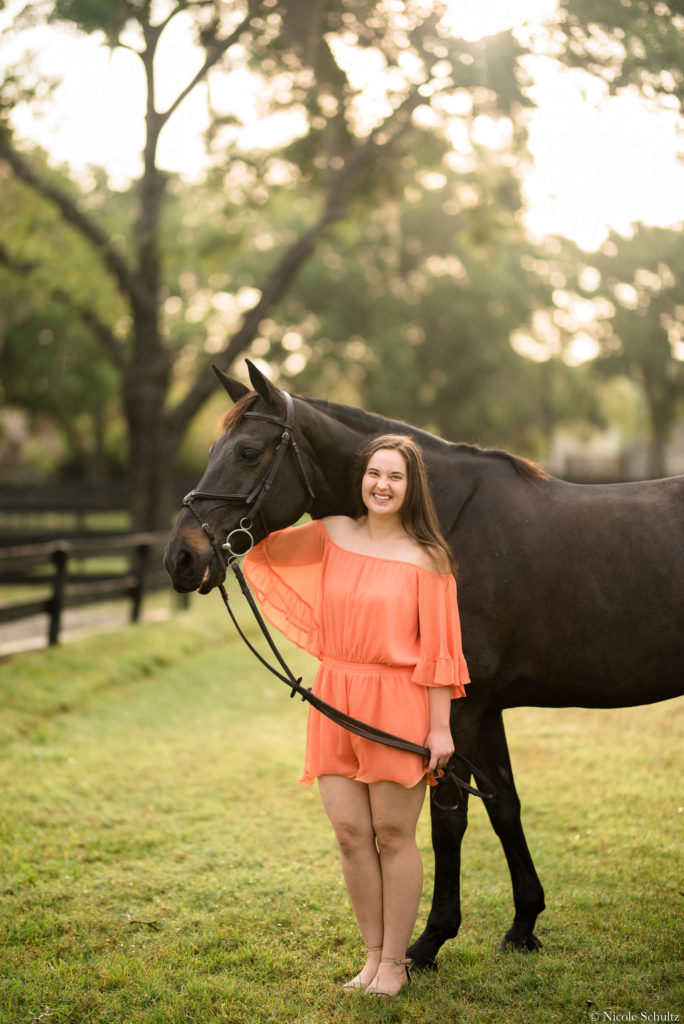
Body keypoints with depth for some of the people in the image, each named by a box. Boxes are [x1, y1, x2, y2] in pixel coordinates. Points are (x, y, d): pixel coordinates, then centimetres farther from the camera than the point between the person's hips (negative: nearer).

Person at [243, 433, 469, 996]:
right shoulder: (332, 535, 7)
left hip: (397, 705, -4)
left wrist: (440, 728, -9)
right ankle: (373, 954, 24)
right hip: (335, 703, 4)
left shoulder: (425, 559, -6)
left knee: (393, 836, 5)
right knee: (350, 834, 7)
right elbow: (262, 548, 16)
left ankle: (394, 961, 19)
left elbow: (439, 649, -6)